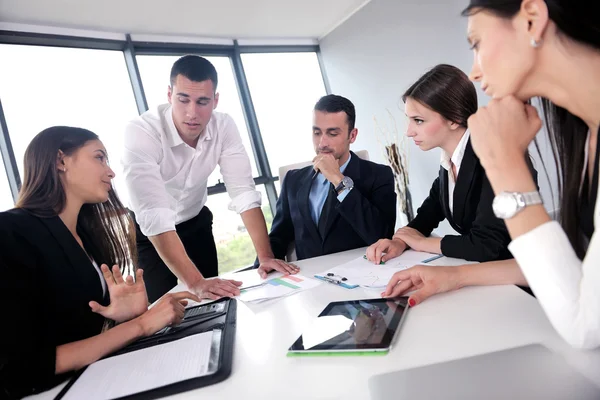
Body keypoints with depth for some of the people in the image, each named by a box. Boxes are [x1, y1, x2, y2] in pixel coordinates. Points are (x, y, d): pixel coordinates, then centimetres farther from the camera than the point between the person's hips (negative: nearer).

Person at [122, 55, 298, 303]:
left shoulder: (224, 127, -19)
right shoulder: (140, 132, -31)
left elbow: (244, 193, -21)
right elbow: (154, 217, -38)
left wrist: (265, 256, -30)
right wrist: (195, 282, -44)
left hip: (196, 223, 4)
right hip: (149, 232, -3)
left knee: (213, 301, 7)